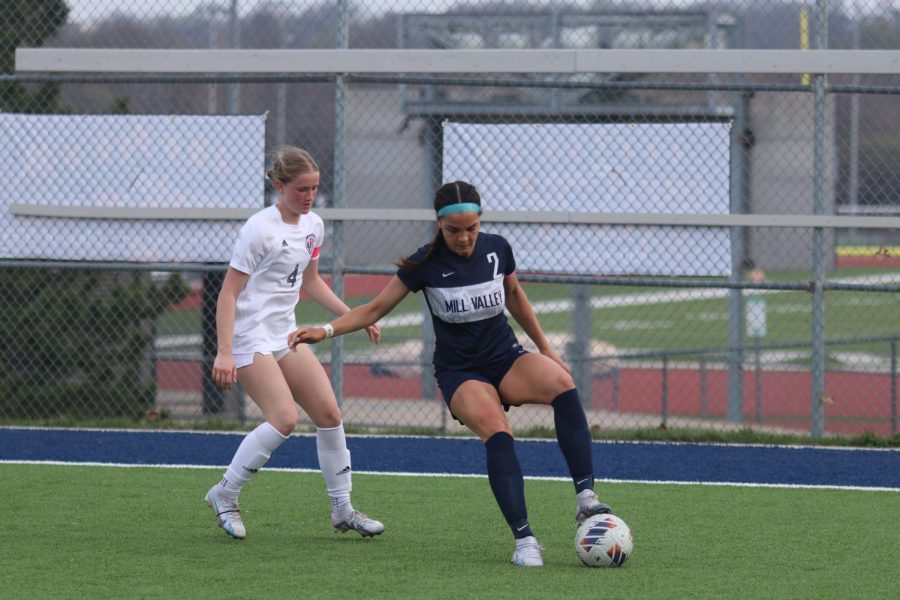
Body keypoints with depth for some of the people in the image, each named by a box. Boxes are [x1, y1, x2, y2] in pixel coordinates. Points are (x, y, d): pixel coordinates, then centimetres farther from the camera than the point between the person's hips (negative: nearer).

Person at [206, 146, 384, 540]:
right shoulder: (260, 229, -16)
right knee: (284, 418, -21)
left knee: (329, 413, 1)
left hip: (285, 336, 8)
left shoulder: (312, 225, 8)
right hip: (250, 335, -8)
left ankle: (343, 510, 11)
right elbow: (228, 292, -16)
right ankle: (224, 496, -6)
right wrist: (224, 352, -24)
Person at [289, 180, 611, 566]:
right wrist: (325, 330, -19)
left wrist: (545, 349, 21)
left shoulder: (497, 249, -3)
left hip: (506, 360, 3)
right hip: (459, 372, -3)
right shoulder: (427, 263, -11)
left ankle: (586, 499, -31)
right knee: (497, 433, -34)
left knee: (561, 384, -31)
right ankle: (523, 539, -33)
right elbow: (375, 309, -4)